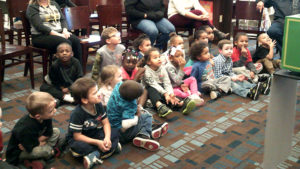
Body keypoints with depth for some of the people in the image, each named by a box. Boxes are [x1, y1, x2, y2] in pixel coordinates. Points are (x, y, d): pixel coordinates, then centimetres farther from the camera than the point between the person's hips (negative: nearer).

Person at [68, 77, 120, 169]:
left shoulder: (98, 105, -11)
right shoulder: (77, 113, -28)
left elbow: (106, 123, -7)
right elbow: (77, 136, -24)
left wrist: (107, 138, -26)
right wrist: (97, 142, -28)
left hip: (94, 134, 5)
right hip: (79, 138, -5)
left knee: (115, 131, -13)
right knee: (79, 146, -38)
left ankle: (94, 154, -22)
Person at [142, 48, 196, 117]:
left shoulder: (162, 68, 3)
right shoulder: (146, 71, -14)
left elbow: (167, 83, -5)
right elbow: (153, 84, -24)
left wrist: (170, 93, -24)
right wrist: (165, 93, -33)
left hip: (161, 88, 4)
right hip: (152, 90, -4)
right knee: (151, 89, -35)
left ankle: (181, 104, -50)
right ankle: (159, 105, -61)